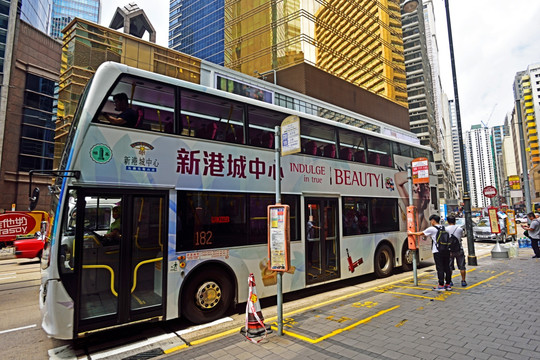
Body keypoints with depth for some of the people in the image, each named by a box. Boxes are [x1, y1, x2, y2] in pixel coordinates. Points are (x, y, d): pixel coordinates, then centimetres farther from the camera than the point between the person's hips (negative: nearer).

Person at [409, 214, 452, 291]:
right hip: (446, 250, 6)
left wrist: (411, 233, 18)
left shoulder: (432, 229, -6)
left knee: (440, 268, -2)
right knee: (447, 267, 11)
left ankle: (441, 286, 2)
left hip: (438, 252, -6)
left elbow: (420, 233, 3)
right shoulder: (443, 228, 12)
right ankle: (448, 285, 18)